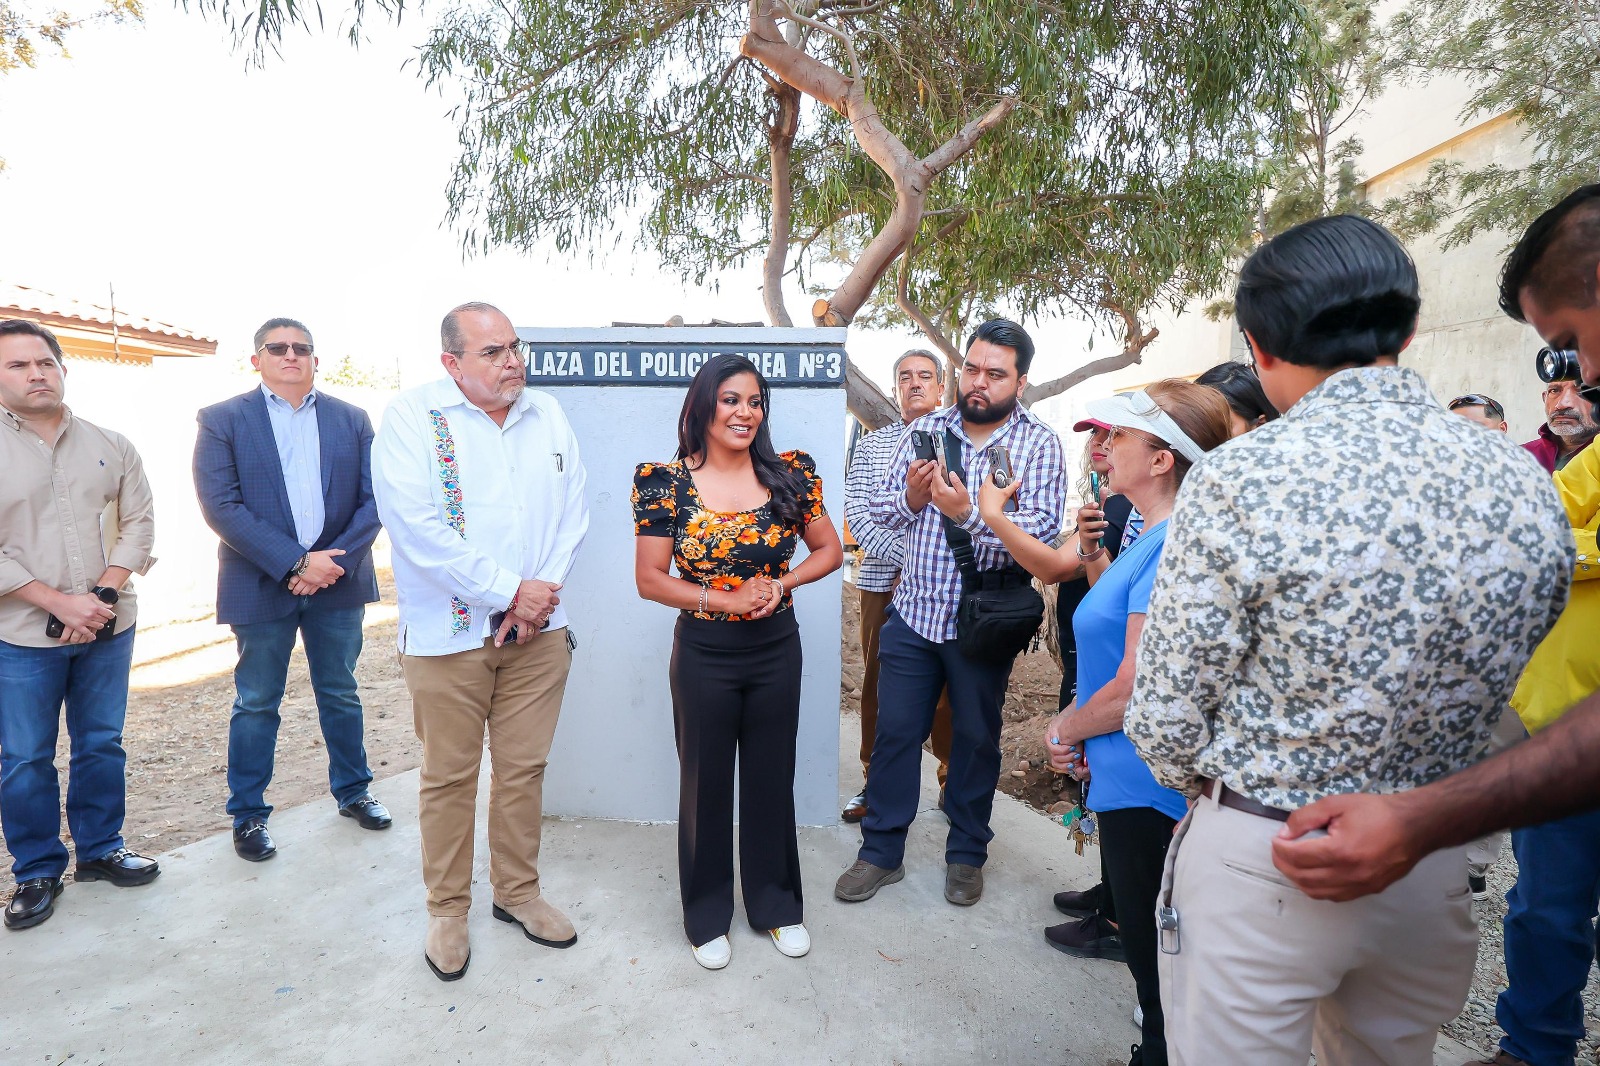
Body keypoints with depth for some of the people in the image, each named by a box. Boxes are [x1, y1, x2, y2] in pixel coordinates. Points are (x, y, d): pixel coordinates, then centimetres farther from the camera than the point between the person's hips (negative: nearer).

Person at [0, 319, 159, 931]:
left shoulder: (111, 446, 6)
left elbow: (139, 522, 3)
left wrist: (104, 594, -10)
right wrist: (59, 603, -16)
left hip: (107, 628, 3)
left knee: (102, 745, 13)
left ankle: (100, 850, 29)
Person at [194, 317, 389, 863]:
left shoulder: (352, 420, 6)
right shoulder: (222, 420, -1)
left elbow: (373, 499, 0)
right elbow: (221, 506, -11)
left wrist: (336, 560, -14)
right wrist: (295, 563, -18)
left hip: (338, 580, 2)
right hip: (262, 586, -2)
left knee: (341, 694, 15)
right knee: (256, 704, 9)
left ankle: (352, 790, 32)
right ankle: (248, 814, 24)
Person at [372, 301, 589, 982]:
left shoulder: (548, 416, 9)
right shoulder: (413, 415, -6)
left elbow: (573, 511, 7)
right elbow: (416, 525, -17)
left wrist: (542, 594, -7)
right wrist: (511, 591, -15)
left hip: (539, 631, 4)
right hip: (448, 633, -3)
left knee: (524, 768, 13)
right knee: (449, 776, 8)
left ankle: (518, 891, 32)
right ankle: (447, 909, 28)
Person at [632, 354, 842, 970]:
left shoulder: (790, 473, -5)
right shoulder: (667, 482, -10)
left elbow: (829, 550, 3)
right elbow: (650, 579, -8)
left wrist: (779, 584, -15)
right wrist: (726, 599, -19)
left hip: (777, 649, 2)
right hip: (703, 654, -2)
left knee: (771, 779, 16)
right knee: (706, 784, 13)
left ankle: (775, 904, 38)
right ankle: (708, 915, 35)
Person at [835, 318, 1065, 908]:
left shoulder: (1040, 444, -5)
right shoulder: (926, 428, 4)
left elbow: (1043, 528, -19)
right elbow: (881, 507, 3)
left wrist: (969, 513, -31)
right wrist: (910, 496, -18)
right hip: (913, 612, 3)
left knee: (976, 737, 13)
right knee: (895, 731, 9)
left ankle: (966, 853, 33)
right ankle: (881, 851, 26)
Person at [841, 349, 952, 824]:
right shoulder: (871, 445, 11)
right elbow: (856, 509, 0)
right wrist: (905, 559, -13)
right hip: (882, 583, 2)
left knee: (948, 685, 3)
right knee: (877, 682, 7)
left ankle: (953, 781, 20)